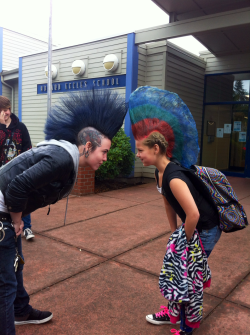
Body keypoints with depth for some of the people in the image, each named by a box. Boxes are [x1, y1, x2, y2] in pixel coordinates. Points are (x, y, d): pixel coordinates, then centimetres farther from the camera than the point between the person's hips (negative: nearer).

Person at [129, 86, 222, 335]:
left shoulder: (173, 177, -31)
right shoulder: (159, 173, -1)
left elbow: (193, 214, -34)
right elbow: (169, 205, 10)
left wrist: (186, 241, -18)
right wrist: (174, 233, 12)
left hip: (205, 230, -9)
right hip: (191, 227, 9)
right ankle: (172, 312, 40)